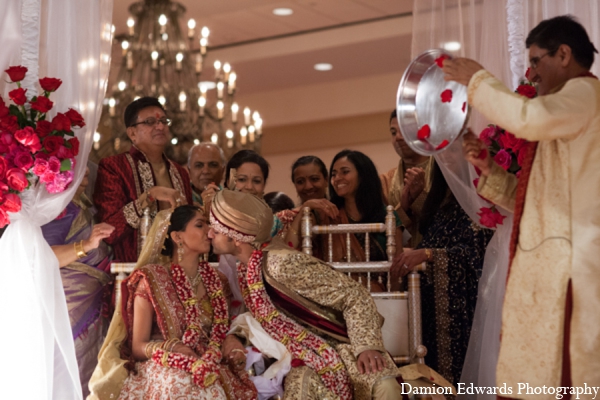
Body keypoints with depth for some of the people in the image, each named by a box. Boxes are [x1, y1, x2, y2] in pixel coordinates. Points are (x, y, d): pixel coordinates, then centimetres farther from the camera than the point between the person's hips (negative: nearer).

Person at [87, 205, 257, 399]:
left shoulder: (216, 281, 11)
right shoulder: (152, 279, -4)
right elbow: (138, 347, -4)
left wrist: (230, 340, -4)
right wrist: (170, 347, -23)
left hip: (208, 365, 5)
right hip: (162, 367, -4)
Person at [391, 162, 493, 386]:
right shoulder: (439, 198, 17)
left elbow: (476, 250, -18)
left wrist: (426, 254, -26)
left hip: (459, 299, -8)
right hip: (434, 299, 8)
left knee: (456, 368, -7)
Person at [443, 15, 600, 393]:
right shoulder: (569, 106, 25)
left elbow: (529, 119, -25)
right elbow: (533, 199, 26)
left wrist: (477, 78, -9)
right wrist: (489, 169, 12)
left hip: (567, 260, -9)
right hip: (548, 261, 9)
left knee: (560, 376, -8)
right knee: (536, 377, 8)